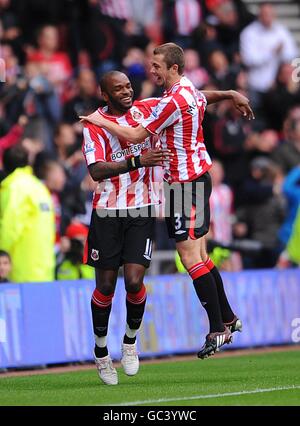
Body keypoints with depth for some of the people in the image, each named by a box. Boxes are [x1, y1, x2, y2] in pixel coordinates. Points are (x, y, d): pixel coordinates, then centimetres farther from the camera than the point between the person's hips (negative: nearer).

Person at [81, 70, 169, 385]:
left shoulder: (145, 110, 4)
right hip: (107, 213, -1)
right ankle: (101, 351, 22)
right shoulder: (94, 124, -5)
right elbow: (96, 171, -19)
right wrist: (138, 161, -28)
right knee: (105, 285, 3)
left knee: (134, 280, -12)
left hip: (141, 211, 1)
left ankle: (130, 341, 14)